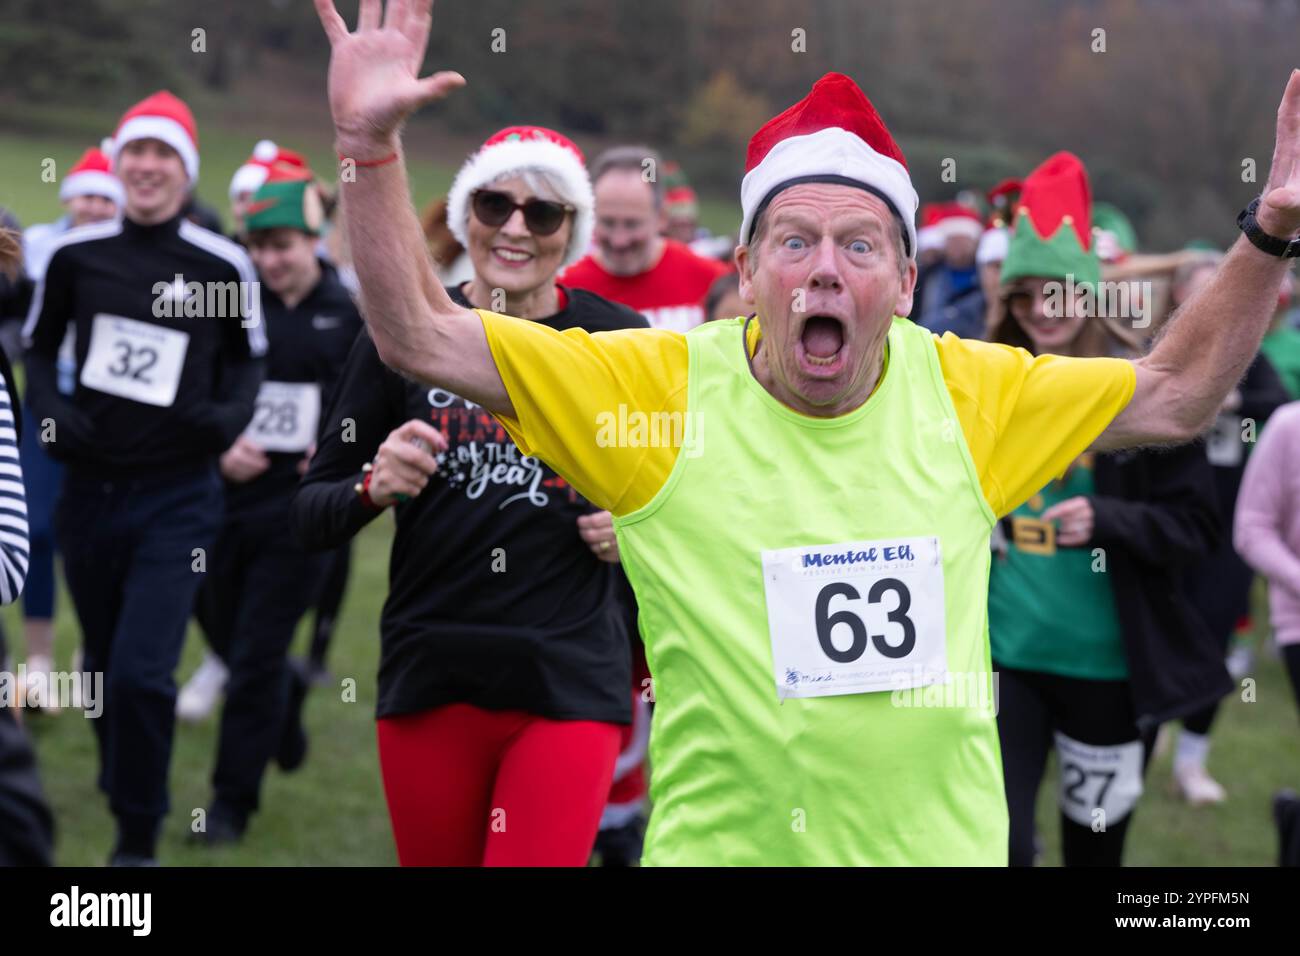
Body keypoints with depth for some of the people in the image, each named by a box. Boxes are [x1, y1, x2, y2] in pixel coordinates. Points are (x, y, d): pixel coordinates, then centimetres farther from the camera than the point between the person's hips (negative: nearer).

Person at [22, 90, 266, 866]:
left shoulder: (223, 266, -5)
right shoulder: (77, 255, 0)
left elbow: (247, 359, 9)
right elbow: (40, 346, 13)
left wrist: (230, 415, -10)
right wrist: (49, 410, -5)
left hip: (177, 500, -3)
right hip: (90, 488, 3)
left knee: (141, 671, -13)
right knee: (104, 664, 17)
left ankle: (139, 838, 1)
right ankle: (124, 791, 42)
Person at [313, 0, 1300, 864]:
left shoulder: (963, 389, 2)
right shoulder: (661, 385, -6)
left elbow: (1173, 396, 13)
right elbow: (423, 338, -8)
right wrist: (372, 143, -18)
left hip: (945, 845, 3)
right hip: (721, 847, -2)